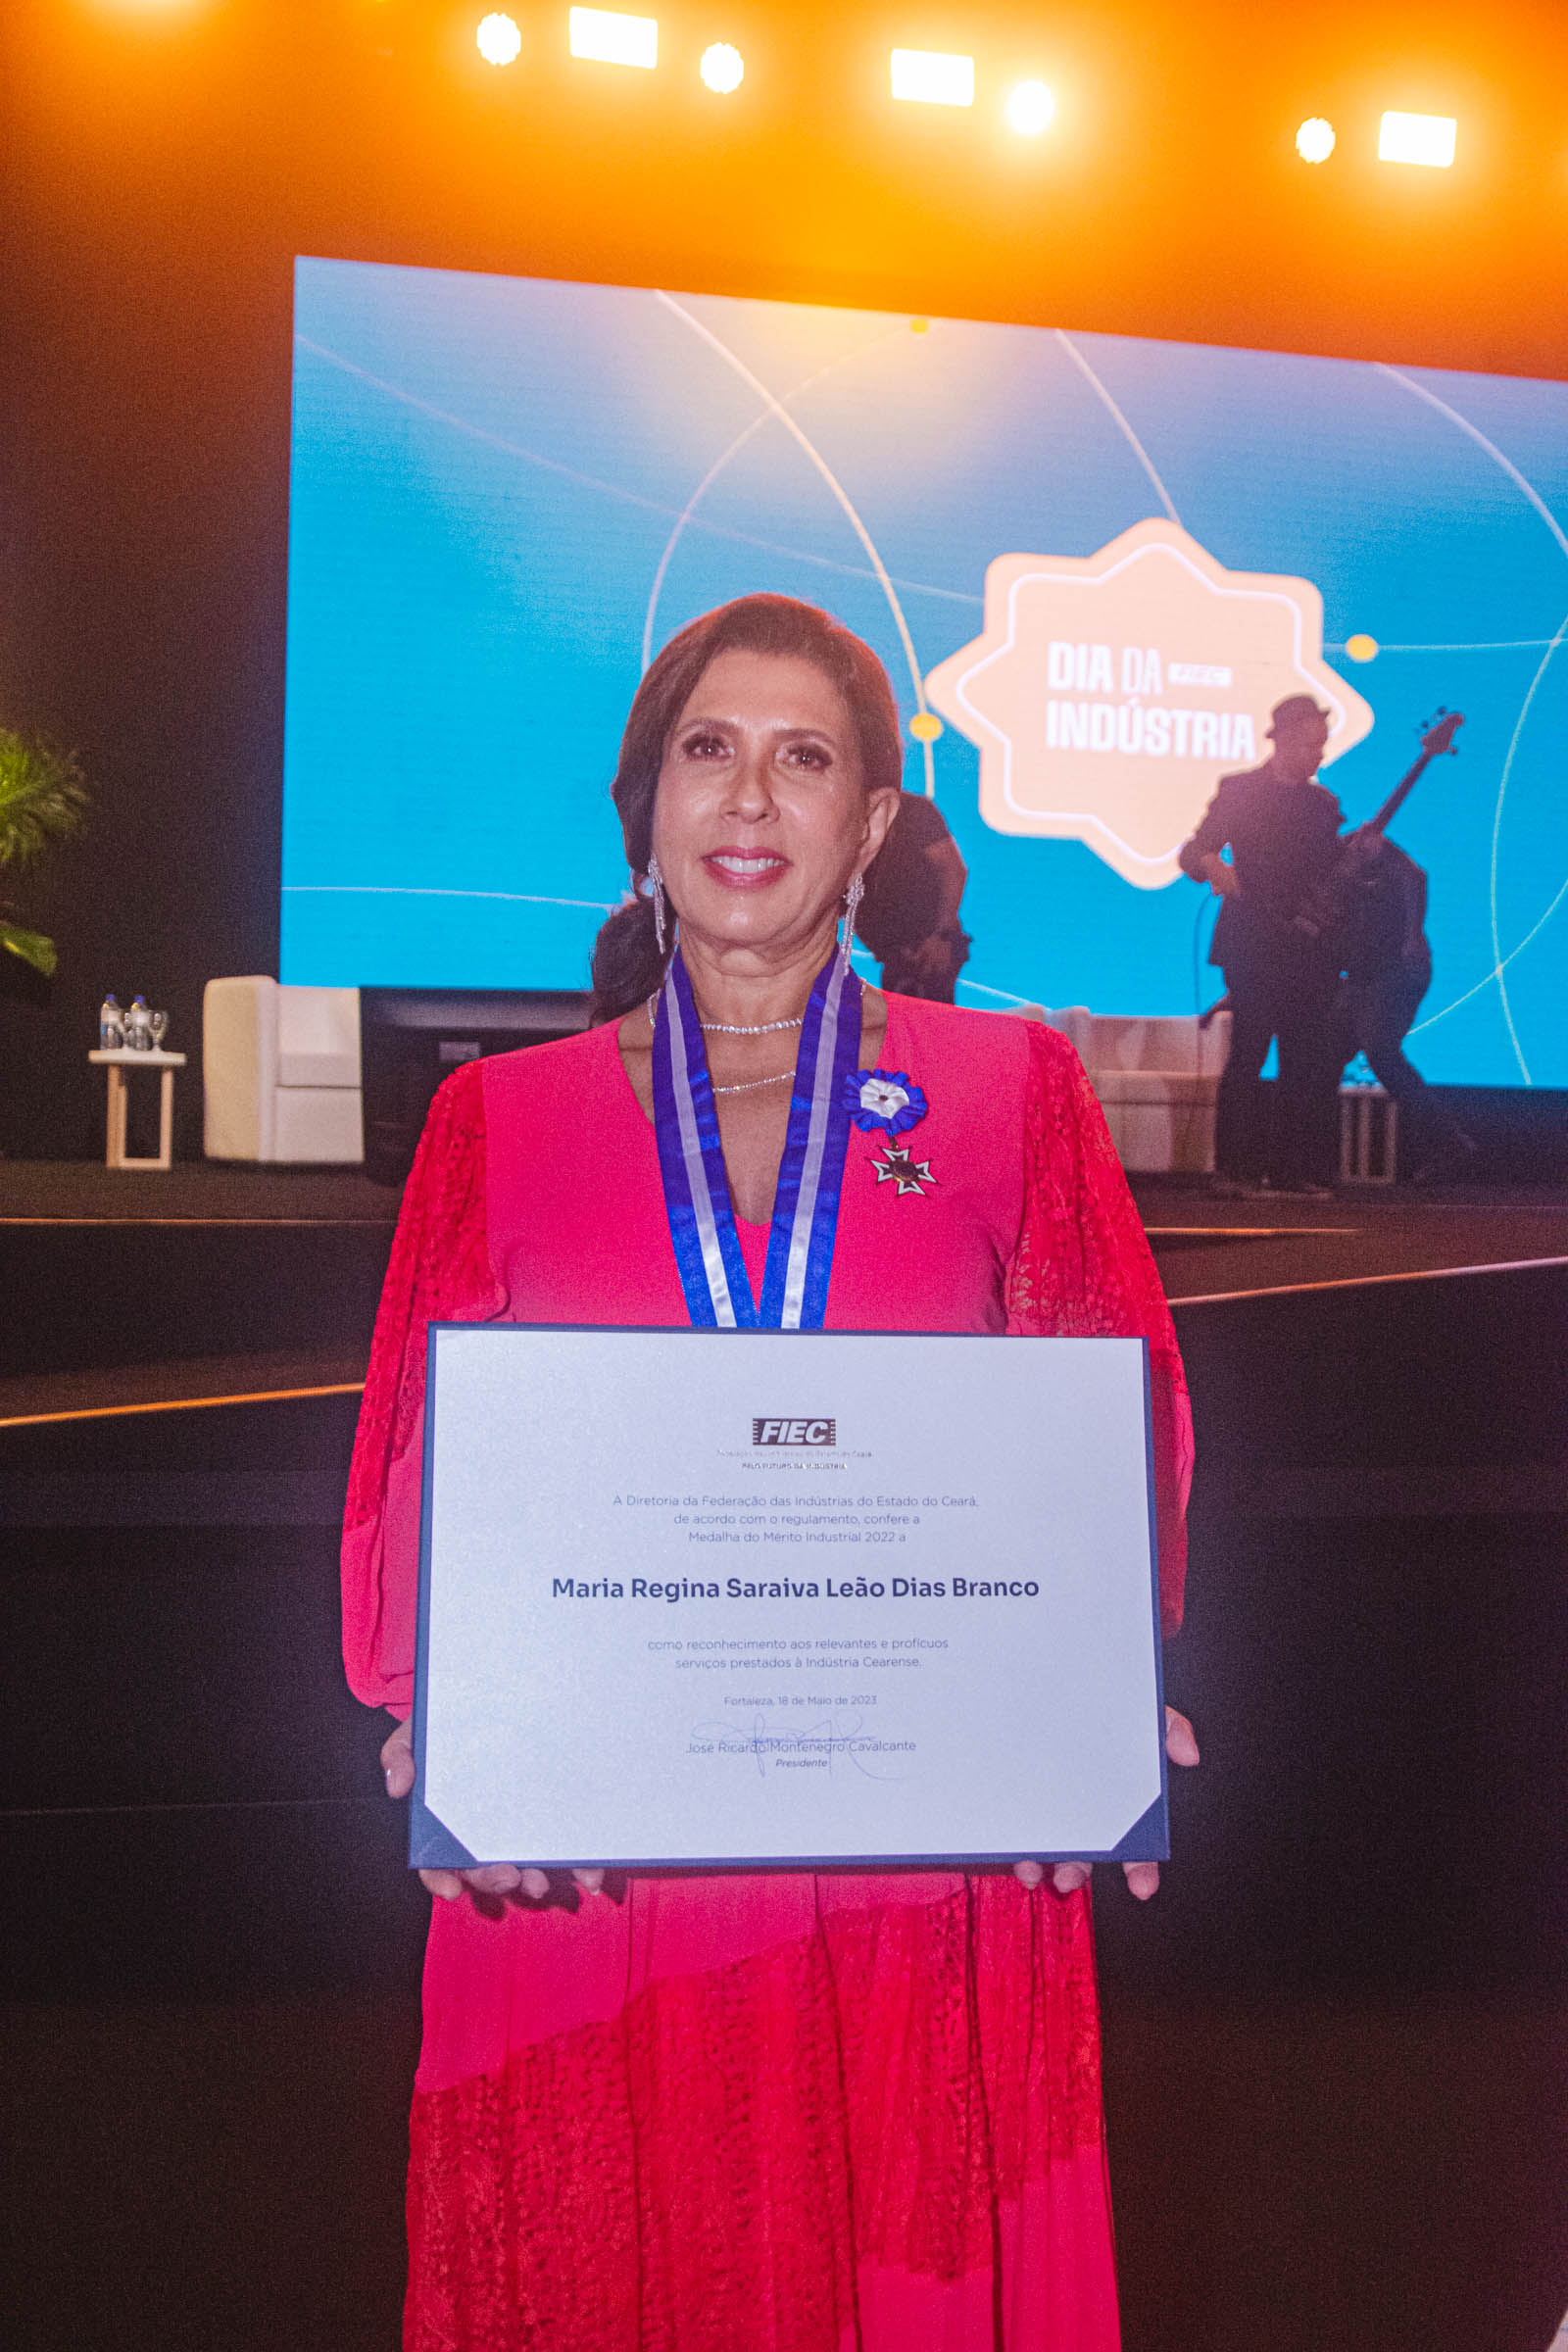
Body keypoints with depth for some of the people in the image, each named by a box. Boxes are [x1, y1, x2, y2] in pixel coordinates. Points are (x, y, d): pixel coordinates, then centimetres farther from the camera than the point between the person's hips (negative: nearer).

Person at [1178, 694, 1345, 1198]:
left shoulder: (1323, 802, 18)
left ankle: (1294, 1168, 8)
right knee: (1247, 1052, -11)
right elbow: (1191, 853, -1)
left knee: (1310, 1063, 1)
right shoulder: (1239, 790, 3)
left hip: (1311, 950, 5)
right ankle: (1235, 1170, -7)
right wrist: (1211, 863, -22)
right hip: (1253, 945, -5)